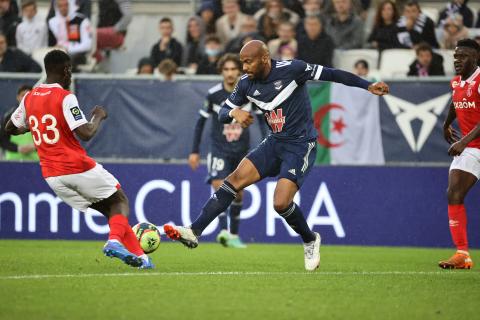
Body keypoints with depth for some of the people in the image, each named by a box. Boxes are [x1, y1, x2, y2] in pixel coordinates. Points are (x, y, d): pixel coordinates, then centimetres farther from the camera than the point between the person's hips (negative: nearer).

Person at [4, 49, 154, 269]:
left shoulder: (29, 98, 8)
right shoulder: (65, 97, -13)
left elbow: (9, 129, 19)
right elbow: (86, 134, -19)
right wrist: (98, 117, 0)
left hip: (51, 175, 6)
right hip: (78, 167, -6)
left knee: (108, 210, 16)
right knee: (120, 201, 12)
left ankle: (139, 256, 8)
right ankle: (115, 240, -17)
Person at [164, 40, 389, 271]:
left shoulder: (291, 69, -17)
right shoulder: (246, 83, 0)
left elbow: (330, 74, -11)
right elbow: (223, 113, 6)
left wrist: (368, 86, -11)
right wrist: (234, 113, -19)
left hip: (301, 146, -6)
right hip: (274, 143, 6)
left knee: (281, 203, -18)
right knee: (235, 179, -11)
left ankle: (310, 241, 10)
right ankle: (194, 232, -15)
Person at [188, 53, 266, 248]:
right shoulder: (214, 94, -8)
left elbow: (262, 119, 5)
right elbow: (201, 122, 1)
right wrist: (195, 151, 0)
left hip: (242, 150, 2)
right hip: (219, 149, -2)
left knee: (238, 193, 10)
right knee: (219, 187, -22)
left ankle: (234, 235, 23)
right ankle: (223, 231, -30)